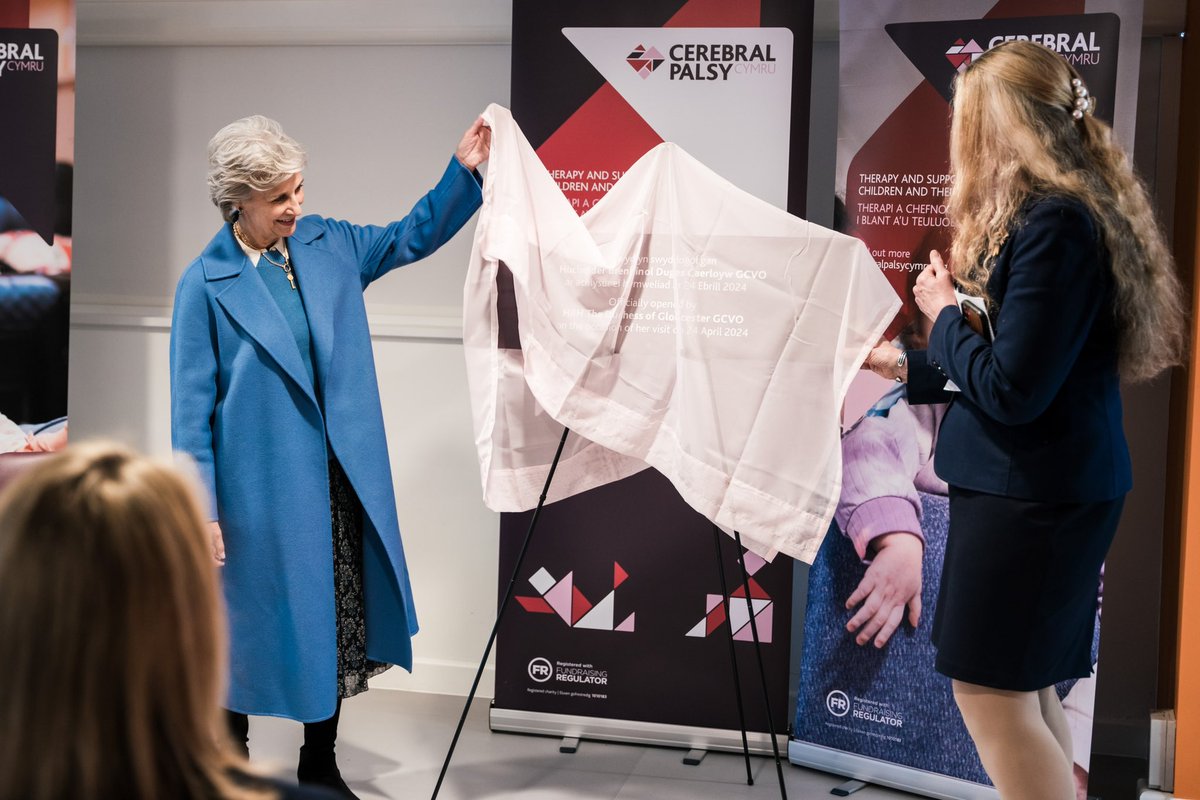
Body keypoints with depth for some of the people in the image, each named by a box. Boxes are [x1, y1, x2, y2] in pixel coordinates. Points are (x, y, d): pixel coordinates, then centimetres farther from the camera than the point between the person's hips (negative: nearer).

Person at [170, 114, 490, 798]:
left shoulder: (328, 244, 5)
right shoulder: (207, 284, -8)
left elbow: (412, 237, 15)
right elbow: (192, 408, -7)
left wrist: (464, 170, -1)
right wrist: (202, 511, -11)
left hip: (340, 480, 5)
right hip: (261, 490, -5)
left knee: (339, 625, 12)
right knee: (253, 626, 7)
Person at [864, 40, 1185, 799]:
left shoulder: (1053, 225, -21)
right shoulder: (1053, 212, 13)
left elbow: (1012, 389, -23)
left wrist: (944, 314, -8)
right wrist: (906, 365, 24)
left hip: (1034, 493, -10)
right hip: (1040, 486, 10)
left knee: (990, 690, -2)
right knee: (1024, 688, 15)